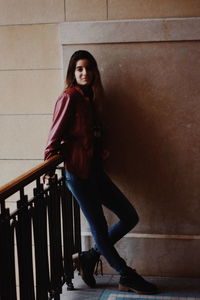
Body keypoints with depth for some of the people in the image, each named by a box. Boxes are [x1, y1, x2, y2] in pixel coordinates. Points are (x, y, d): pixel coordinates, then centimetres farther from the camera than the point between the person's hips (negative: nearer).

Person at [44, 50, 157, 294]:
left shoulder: (89, 99, 17)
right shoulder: (70, 97, -9)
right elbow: (56, 133, -11)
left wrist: (101, 151, 2)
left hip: (95, 171, 9)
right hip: (79, 173, -9)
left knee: (130, 217, 10)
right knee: (100, 229, 2)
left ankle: (88, 257, 19)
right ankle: (127, 278, 18)